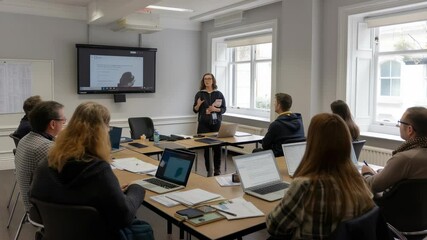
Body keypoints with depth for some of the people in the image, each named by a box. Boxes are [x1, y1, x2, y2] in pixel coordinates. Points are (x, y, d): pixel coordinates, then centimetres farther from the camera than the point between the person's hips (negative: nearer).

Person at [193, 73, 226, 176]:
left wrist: (215, 109, -14)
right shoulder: (199, 94, 4)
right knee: (206, 146, -1)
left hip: (216, 123, 1)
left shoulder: (219, 94, 5)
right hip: (204, 124, 0)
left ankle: (217, 169, 11)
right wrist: (198, 105, -14)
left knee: (217, 146, -2)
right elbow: (195, 110, 6)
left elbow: (224, 109, 4)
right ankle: (208, 170, 8)